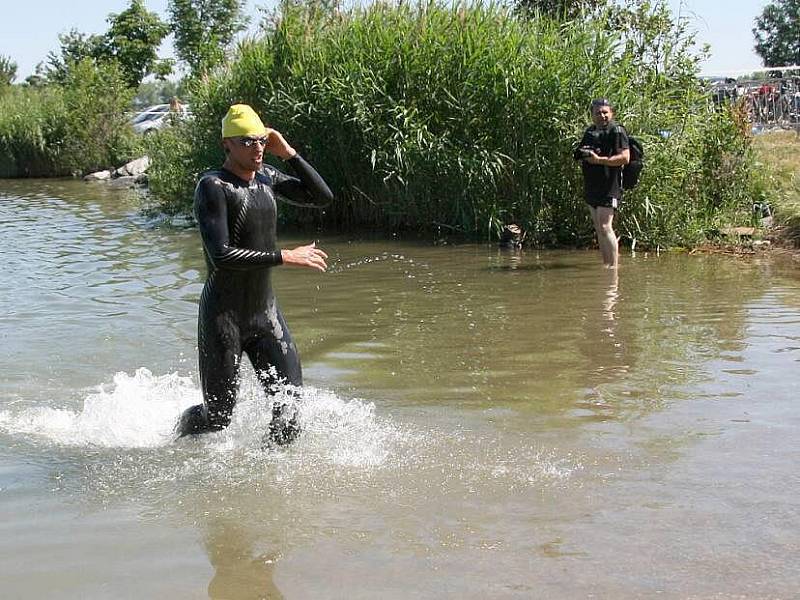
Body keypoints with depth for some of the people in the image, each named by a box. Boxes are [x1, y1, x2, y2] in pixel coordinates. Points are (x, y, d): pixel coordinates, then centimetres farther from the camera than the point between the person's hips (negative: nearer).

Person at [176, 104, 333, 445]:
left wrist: (288, 153, 0)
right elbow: (221, 256, -27)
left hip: (266, 312, 6)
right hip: (222, 316, -6)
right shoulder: (213, 187, -17)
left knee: (291, 407, 0)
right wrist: (284, 257, -26)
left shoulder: (266, 177, 7)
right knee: (217, 419, 5)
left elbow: (323, 197, 9)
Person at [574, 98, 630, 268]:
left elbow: (625, 158, -16)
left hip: (609, 187, -8)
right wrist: (582, 156, 1)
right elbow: (581, 156, 27)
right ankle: (605, 264, 18)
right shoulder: (589, 132, 16)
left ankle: (614, 265, -13)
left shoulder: (616, 130, -6)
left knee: (605, 226, -15)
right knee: (598, 229, 11)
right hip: (591, 188, 8)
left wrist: (599, 160, -22)